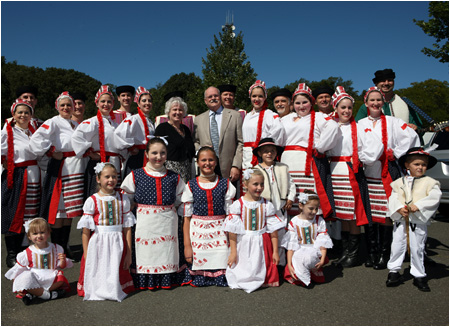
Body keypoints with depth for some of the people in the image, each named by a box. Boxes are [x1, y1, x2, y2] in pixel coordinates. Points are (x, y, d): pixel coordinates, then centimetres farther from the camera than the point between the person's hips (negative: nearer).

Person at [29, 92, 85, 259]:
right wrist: (52, 152, -16)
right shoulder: (54, 122, -4)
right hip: (61, 168, -7)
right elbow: (36, 138, -18)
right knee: (58, 208, -4)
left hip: (77, 170, 7)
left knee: (70, 208, 10)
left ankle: (64, 246, 20)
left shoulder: (76, 125, 19)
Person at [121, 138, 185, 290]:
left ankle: (167, 279, 21)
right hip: (145, 224, -2)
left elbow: (180, 199, 14)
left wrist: (170, 207, 1)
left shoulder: (174, 177, 8)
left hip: (167, 223, 2)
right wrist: (142, 207, -3)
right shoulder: (135, 176, 2)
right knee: (146, 253, -1)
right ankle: (144, 280, 15)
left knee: (167, 251, 5)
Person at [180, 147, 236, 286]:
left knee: (221, 279, -1)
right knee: (199, 280, 3)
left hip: (220, 233, 0)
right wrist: (187, 245, -2)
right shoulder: (191, 186, 2)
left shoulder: (225, 184, 4)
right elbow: (186, 218, 2)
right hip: (197, 233, 0)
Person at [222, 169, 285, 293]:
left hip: (262, 244, 2)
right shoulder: (238, 205, -9)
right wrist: (233, 251, -7)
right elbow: (232, 231, -7)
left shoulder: (267, 205, -2)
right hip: (244, 244, -1)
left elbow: (273, 231, 0)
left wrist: (275, 252, 1)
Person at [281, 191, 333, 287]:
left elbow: (323, 243, -2)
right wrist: (289, 265, -11)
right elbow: (291, 245, -5)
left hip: (315, 254, 2)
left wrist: (322, 260, -17)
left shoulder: (320, 221, 2)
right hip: (298, 254, -1)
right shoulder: (294, 222, -2)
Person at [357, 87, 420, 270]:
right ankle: (372, 253, 16)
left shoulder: (391, 122, 5)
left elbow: (411, 136, -5)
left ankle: (384, 255, 7)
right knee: (369, 214, 4)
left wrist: (396, 153, -6)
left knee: (386, 214, -4)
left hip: (387, 173, -2)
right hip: (367, 173, 2)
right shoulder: (361, 124, 12)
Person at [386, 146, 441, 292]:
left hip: (418, 221, -2)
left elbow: (434, 197, -13)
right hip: (400, 220, 2)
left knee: (417, 248, 6)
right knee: (397, 246, 9)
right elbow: (393, 198, -1)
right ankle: (394, 271, 23)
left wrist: (418, 206, -23)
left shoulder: (429, 182, 0)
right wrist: (399, 208, -19)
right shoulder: (399, 182, 6)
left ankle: (419, 275, 22)